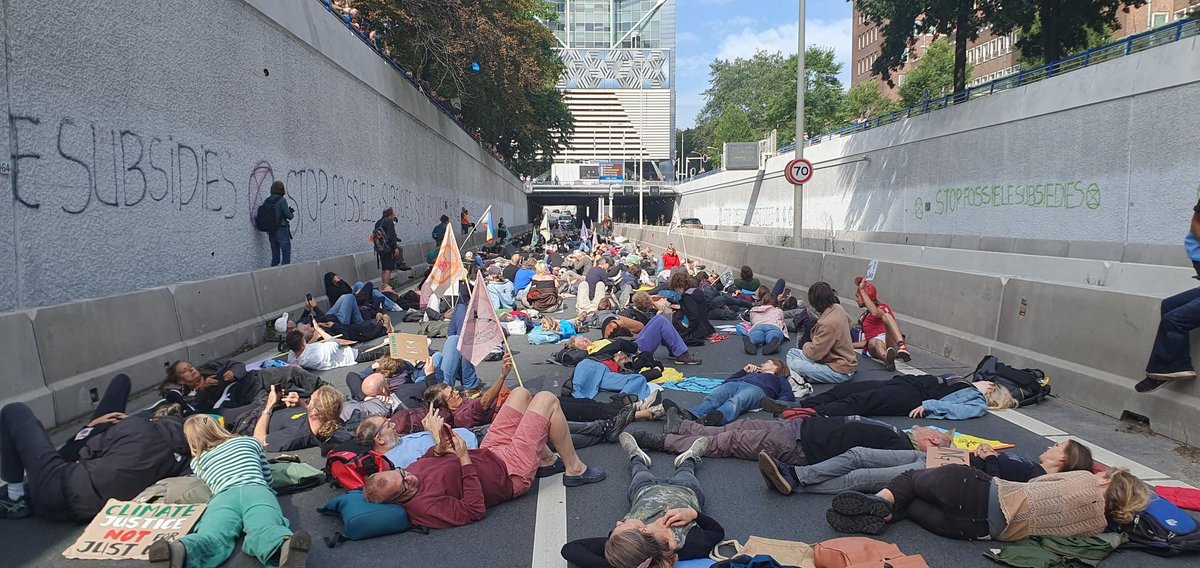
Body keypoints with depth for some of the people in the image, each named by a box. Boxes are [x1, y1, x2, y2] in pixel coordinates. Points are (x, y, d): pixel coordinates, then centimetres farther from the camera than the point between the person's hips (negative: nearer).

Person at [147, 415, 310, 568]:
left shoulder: (197, 462, 35)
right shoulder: (249, 442, 35)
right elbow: (267, 479, 41)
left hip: (223, 497, 1)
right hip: (257, 492, -1)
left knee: (211, 537, -26)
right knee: (265, 529, -30)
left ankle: (180, 550, -62)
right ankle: (286, 544, -67)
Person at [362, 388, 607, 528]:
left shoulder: (411, 469, -10)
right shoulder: (425, 506, -34)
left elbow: (430, 458, 10)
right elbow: (474, 511, -29)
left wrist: (439, 446, -15)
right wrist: (465, 461, -35)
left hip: (488, 454, 9)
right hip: (512, 471, -9)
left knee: (521, 393, 15)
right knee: (547, 400, -9)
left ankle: (547, 460, 27)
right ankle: (575, 470, 11)